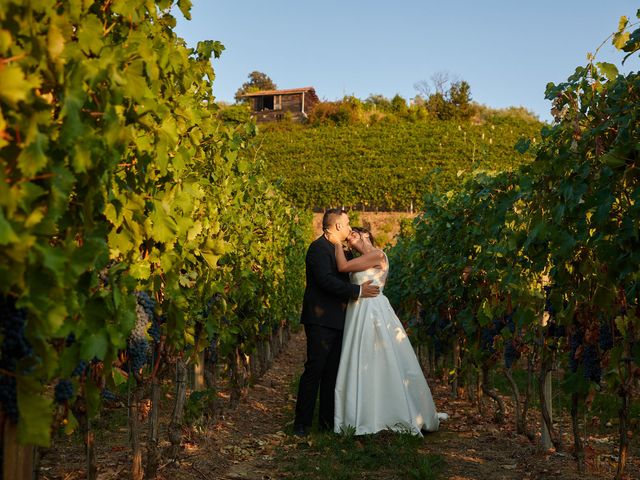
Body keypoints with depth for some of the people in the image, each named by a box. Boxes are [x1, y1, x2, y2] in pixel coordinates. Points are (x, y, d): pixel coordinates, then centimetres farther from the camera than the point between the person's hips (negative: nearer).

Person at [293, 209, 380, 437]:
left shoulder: (337, 249, 20)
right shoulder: (318, 248, -11)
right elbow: (327, 281, -21)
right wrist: (358, 291, -18)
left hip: (336, 321, 9)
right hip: (320, 320, -9)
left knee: (332, 372, 9)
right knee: (314, 369, -7)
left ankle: (327, 421, 16)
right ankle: (302, 422, 0)